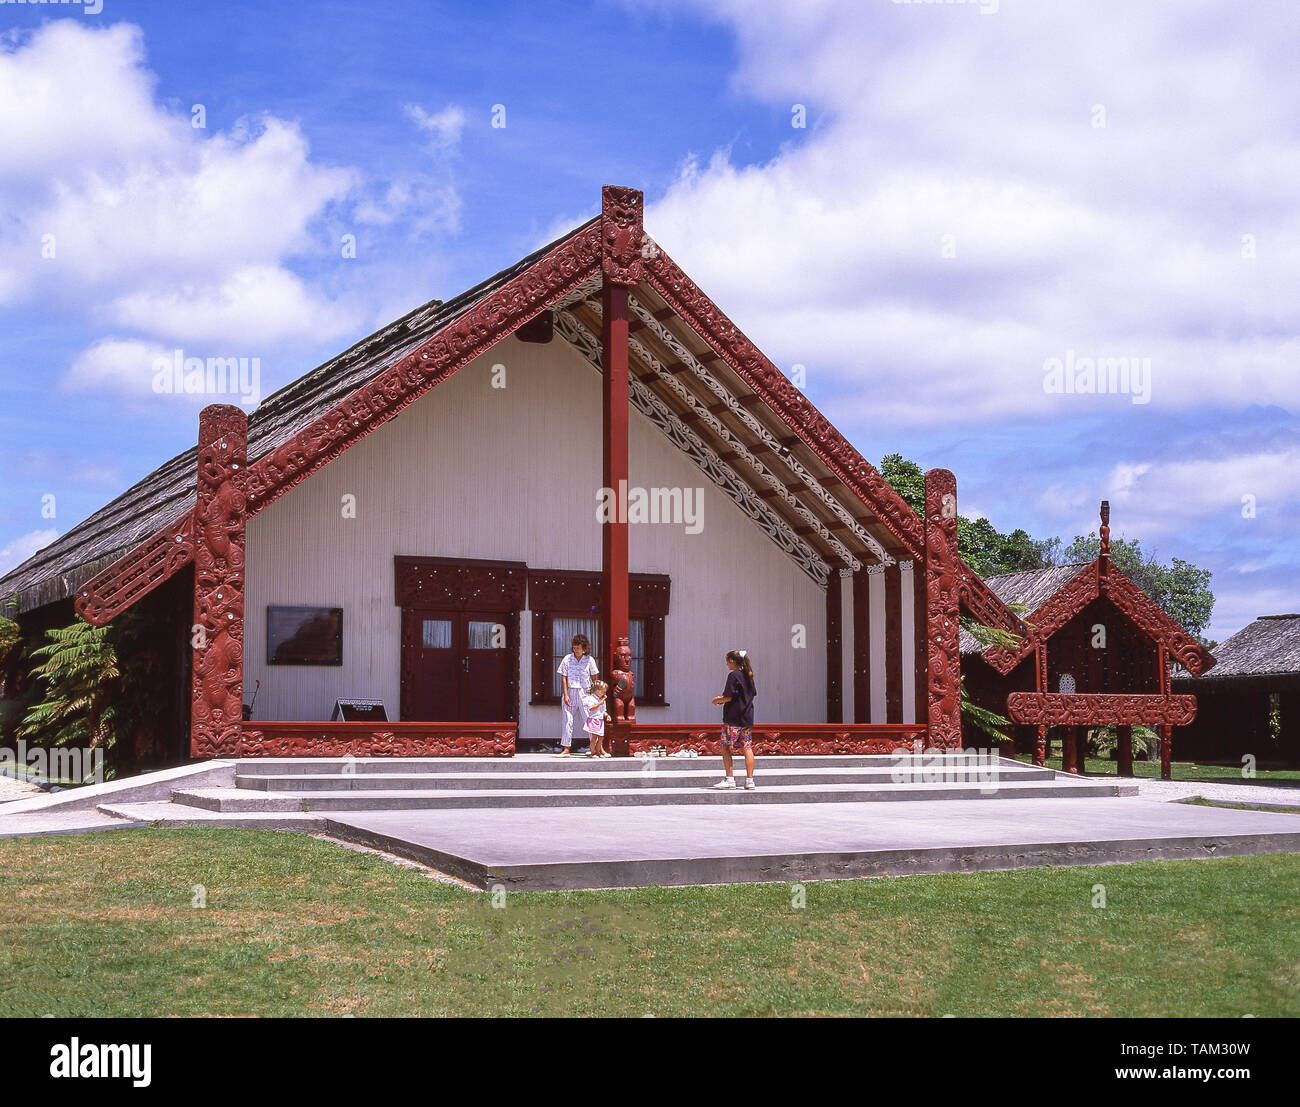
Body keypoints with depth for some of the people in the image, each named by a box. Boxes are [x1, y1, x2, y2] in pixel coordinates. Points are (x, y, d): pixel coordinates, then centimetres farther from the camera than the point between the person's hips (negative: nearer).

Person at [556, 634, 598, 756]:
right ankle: (566, 748, 1)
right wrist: (565, 695, -4)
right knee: (568, 719, -2)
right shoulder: (568, 659, 1)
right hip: (571, 692, 1)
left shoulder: (589, 660, 0)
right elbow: (564, 678, 2)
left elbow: (594, 678, 6)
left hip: (585, 692, -1)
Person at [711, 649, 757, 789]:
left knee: (726, 747, 2)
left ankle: (729, 779, -1)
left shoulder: (733, 675, -11)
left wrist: (718, 700, 4)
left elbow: (728, 697, -17)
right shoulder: (748, 675, 12)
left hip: (733, 718, -7)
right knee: (747, 748, 4)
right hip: (747, 718, 7)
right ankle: (749, 781, 2)